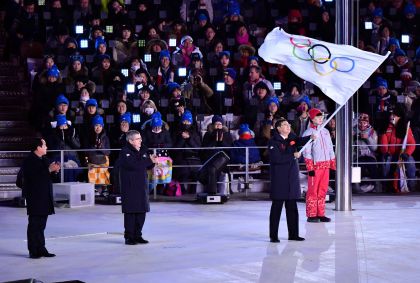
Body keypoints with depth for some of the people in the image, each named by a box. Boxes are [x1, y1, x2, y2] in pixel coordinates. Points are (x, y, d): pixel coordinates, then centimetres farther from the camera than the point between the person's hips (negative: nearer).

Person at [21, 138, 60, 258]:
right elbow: (34, 176, -23)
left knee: (41, 225, 12)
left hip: (44, 198, 8)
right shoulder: (29, 161, -12)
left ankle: (41, 249, 17)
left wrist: (54, 169, 0)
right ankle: (33, 251, 0)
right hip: (35, 198, -8)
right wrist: (49, 169, -21)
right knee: (34, 225, -4)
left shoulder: (43, 160, 15)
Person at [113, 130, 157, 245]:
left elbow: (147, 166, 18)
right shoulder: (125, 152, -10)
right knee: (130, 212, -4)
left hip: (141, 186, 7)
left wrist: (153, 162, -3)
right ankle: (129, 237, 3)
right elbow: (134, 165, -24)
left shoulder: (143, 151, 12)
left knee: (141, 212, 8)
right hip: (129, 187, -7)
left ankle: (137, 235, 18)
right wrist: (149, 160, -19)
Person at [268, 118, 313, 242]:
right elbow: (277, 158, -20)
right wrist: (293, 155, -15)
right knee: (277, 206, -2)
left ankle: (293, 234, 17)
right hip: (279, 178, -6)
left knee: (292, 206, 10)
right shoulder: (273, 142, -9)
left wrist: (311, 138, -25)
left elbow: (301, 140, -6)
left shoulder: (292, 138, 11)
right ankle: (273, 235, 3)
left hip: (292, 177, 6)